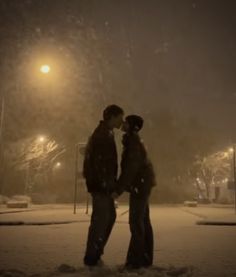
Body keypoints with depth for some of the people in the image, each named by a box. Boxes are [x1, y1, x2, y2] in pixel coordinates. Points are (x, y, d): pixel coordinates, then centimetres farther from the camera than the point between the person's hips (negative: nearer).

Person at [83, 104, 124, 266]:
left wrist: (112, 182, 21)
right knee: (101, 219, -3)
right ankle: (91, 256, 7)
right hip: (101, 184, -11)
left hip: (104, 183, 11)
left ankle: (96, 252, 25)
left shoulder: (105, 134, 18)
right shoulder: (102, 134, -14)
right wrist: (105, 183, -22)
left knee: (110, 216, 17)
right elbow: (98, 161, -22)